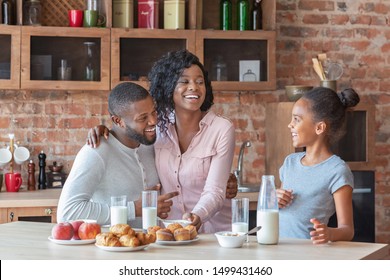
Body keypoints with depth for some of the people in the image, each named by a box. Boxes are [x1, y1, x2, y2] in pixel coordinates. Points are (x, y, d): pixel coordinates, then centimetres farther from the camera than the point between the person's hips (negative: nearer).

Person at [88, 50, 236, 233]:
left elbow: (214, 191, -12)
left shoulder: (222, 129, -6)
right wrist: (101, 130, 1)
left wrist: (197, 216, -33)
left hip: (214, 233, -2)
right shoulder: (159, 124, 4)